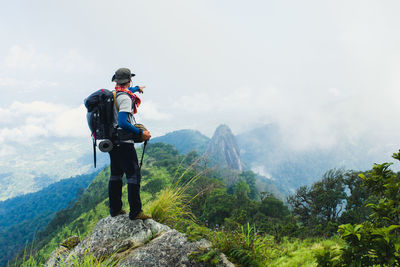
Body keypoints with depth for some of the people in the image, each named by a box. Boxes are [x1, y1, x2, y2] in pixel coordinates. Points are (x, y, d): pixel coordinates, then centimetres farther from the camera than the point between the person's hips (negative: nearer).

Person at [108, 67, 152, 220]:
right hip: (123, 143, -9)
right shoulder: (125, 98, -17)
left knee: (116, 175, 16)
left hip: (111, 142, 9)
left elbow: (126, 90, 35)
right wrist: (141, 133, -23)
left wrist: (137, 88, 51)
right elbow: (122, 123, -28)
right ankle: (135, 212, -3)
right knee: (134, 176, -5)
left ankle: (115, 209, 25)